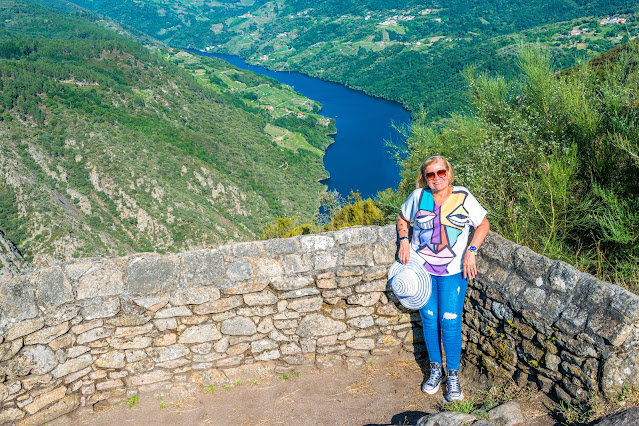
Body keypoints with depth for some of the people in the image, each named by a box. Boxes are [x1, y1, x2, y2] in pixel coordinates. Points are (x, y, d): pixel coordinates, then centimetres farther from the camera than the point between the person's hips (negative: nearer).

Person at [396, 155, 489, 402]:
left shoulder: (463, 197, -4)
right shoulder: (419, 196, -1)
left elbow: (483, 225, 4)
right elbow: (403, 219, 16)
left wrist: (471, 251, -9)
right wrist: (404, 242, 0)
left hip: (453, 271, -2)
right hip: (421, 268, 2)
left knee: (450, 323, -4)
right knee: (429, 320, 7)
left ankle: (453, 376, 13)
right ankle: (435, 370, 25)